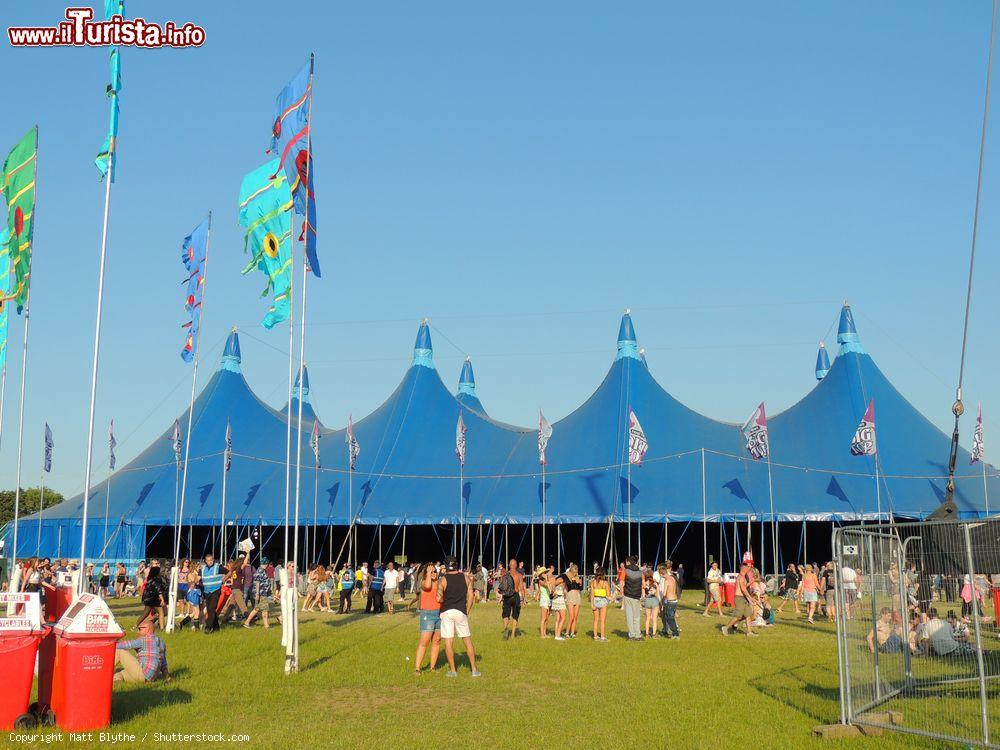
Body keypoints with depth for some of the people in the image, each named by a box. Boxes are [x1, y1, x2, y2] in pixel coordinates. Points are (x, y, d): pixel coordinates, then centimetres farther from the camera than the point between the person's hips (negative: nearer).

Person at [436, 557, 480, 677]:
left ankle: (452, 670, 7)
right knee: (467, 640, 11)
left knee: (448, 642, 3)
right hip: (461, 612, 2)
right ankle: (474, 669, 11)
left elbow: (439, 598, -13)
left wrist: (446, 601, 8)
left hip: (446, 612, -2)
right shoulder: (465, 577, 5)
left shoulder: (443, 580, -3)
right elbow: (471, 596, 3)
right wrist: (467, 611, 11)